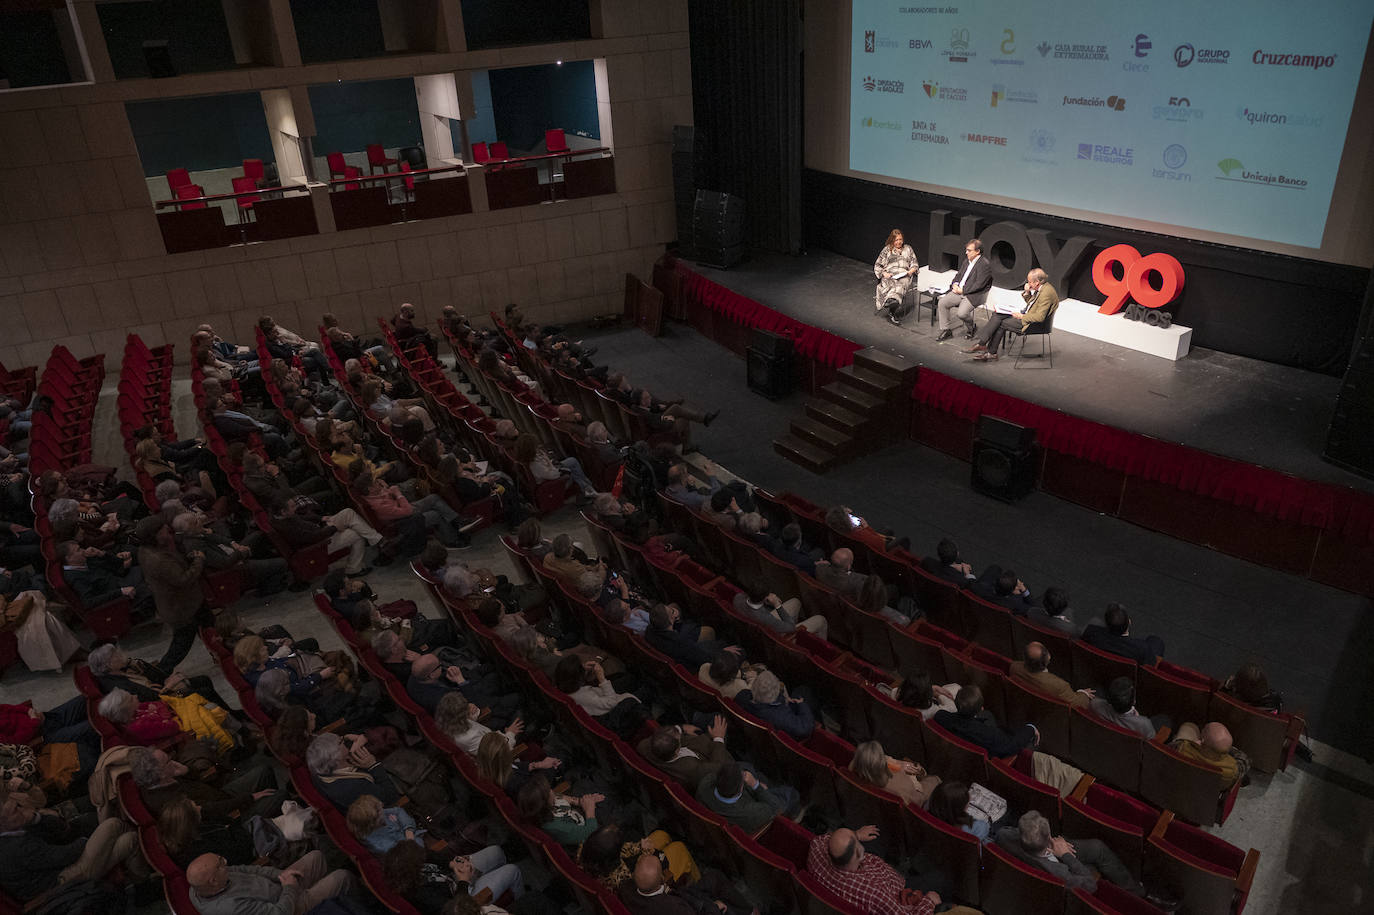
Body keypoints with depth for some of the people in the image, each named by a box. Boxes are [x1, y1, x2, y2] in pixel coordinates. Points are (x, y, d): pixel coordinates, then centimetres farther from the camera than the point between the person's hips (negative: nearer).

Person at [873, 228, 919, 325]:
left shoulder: (908, 248, 24)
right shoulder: (886, 250, 19)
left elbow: (915, 264, 22)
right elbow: (877, 265, 14)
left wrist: (911, 271, -1)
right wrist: (884, 273, -6)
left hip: (904, 275, 2)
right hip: (889, 275, -2)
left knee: (900, 284, -37)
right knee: (892, 284, -38)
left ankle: (892, 300, -56)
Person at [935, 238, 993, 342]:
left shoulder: (985, 265, -14)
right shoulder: (966, 260, 12)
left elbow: (979, 285, -19)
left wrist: (962, 290, -17)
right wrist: (955, 284, 1)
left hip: (974, 295, -8)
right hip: (959, 291, 8)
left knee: (961, 313, -28)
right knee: (942, 302, -10)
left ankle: (971, 328, 6)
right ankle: (946, 330, 0)